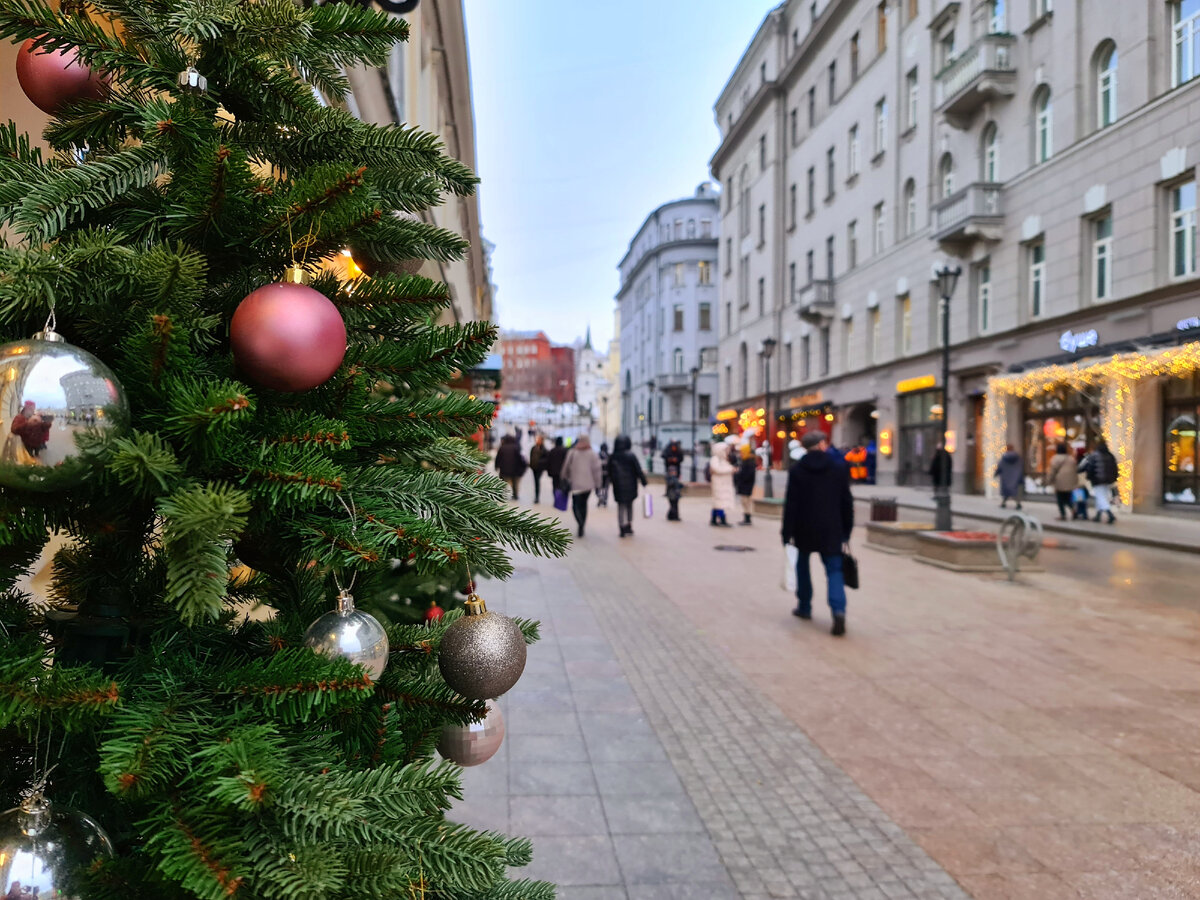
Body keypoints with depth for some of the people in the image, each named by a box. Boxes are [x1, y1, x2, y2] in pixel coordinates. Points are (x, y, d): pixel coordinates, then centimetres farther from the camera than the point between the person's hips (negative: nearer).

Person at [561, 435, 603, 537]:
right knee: (583, 504, 17)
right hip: (588, 484, 2)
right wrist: (597, 484, 4)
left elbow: (566, 468, 4)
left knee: (576, 505, 1)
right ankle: (582, 527, 20)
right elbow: (597, 470, -3)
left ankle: (580, 523, -25)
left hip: (576, 484, -2)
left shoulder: (571, 453, -1)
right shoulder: (593, 454, 0)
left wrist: (565, 479, 19)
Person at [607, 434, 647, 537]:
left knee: (621, 506, 6)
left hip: (618, 486, 1)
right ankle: (629, 527, 15)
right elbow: (638, 470, -10)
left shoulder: (612, 457, -3)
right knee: (629, 506, 16)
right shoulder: (631, 456, -11)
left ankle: (622, 529, 0)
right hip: (630, 485, -1)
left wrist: (612, 480, 18)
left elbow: (609, 472, 5)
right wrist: (644, 481, -3)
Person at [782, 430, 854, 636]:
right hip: (831, 530, 1)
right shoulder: (839, 469, 1)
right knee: (834, 570, 1)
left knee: (802, 566, 19)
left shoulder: (796, 470, -4)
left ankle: (804, 607, 27)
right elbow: (847, 503, 2)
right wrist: (846, 532, 10)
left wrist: (787, 534, -3)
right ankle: (838, 610, -19)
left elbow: (790, 504, -7)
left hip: (804, 529, 0)